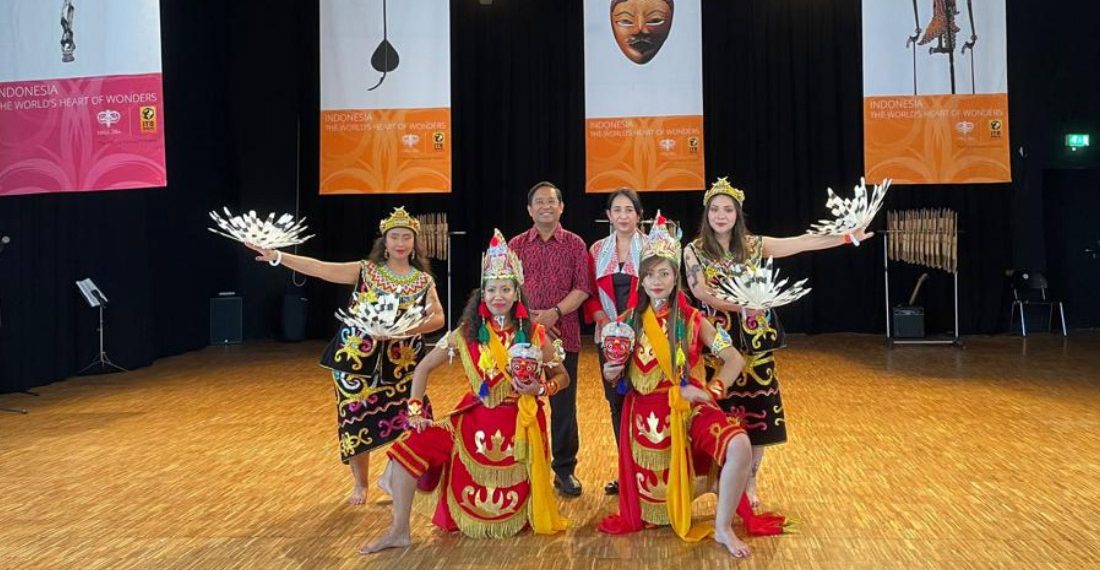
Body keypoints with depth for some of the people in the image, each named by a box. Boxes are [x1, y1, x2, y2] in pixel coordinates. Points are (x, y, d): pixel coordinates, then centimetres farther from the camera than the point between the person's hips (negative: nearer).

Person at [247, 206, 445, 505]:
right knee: (356, 423, 8)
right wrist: (278, 256, -22)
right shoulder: (365, 270, -2)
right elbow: (321, 268, -11)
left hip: (400, 366, 0)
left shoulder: (424, 281, 1)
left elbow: (438, 318, -8)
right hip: (356, 360, 0)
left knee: (401, 425, 1)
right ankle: (361, 484, 28)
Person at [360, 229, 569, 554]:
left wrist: (540, 389, -17)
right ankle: (399, 531, -6)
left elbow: (562, 377, 3)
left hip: (521, 426, -1)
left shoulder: (535, 335, -7)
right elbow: (423, 369, 3)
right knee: (413, 445, -17)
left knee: (511, 515, 2)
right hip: (475, 421, 1)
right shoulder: (465, 335, -4)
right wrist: (415, 410, -7)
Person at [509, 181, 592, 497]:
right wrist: (529, 318, -11)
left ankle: (565, 470, 18)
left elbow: (582, 287, -2)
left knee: (564, 405, 5)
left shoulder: (575, 244, 4)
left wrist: (555, 312, -15)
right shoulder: (516, 245, 7)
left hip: (564, 336, -1)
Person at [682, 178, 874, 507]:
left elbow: (803, 243, -1)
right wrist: (741, 305, -24)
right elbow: (700, 291, -15)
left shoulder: (753, 245, 5)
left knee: (756, 411, 4)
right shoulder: (694, 250, -1)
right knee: (720, 413, 2)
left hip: (754, 340, 2)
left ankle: (749, 483, 19)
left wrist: (848, 237, -8)